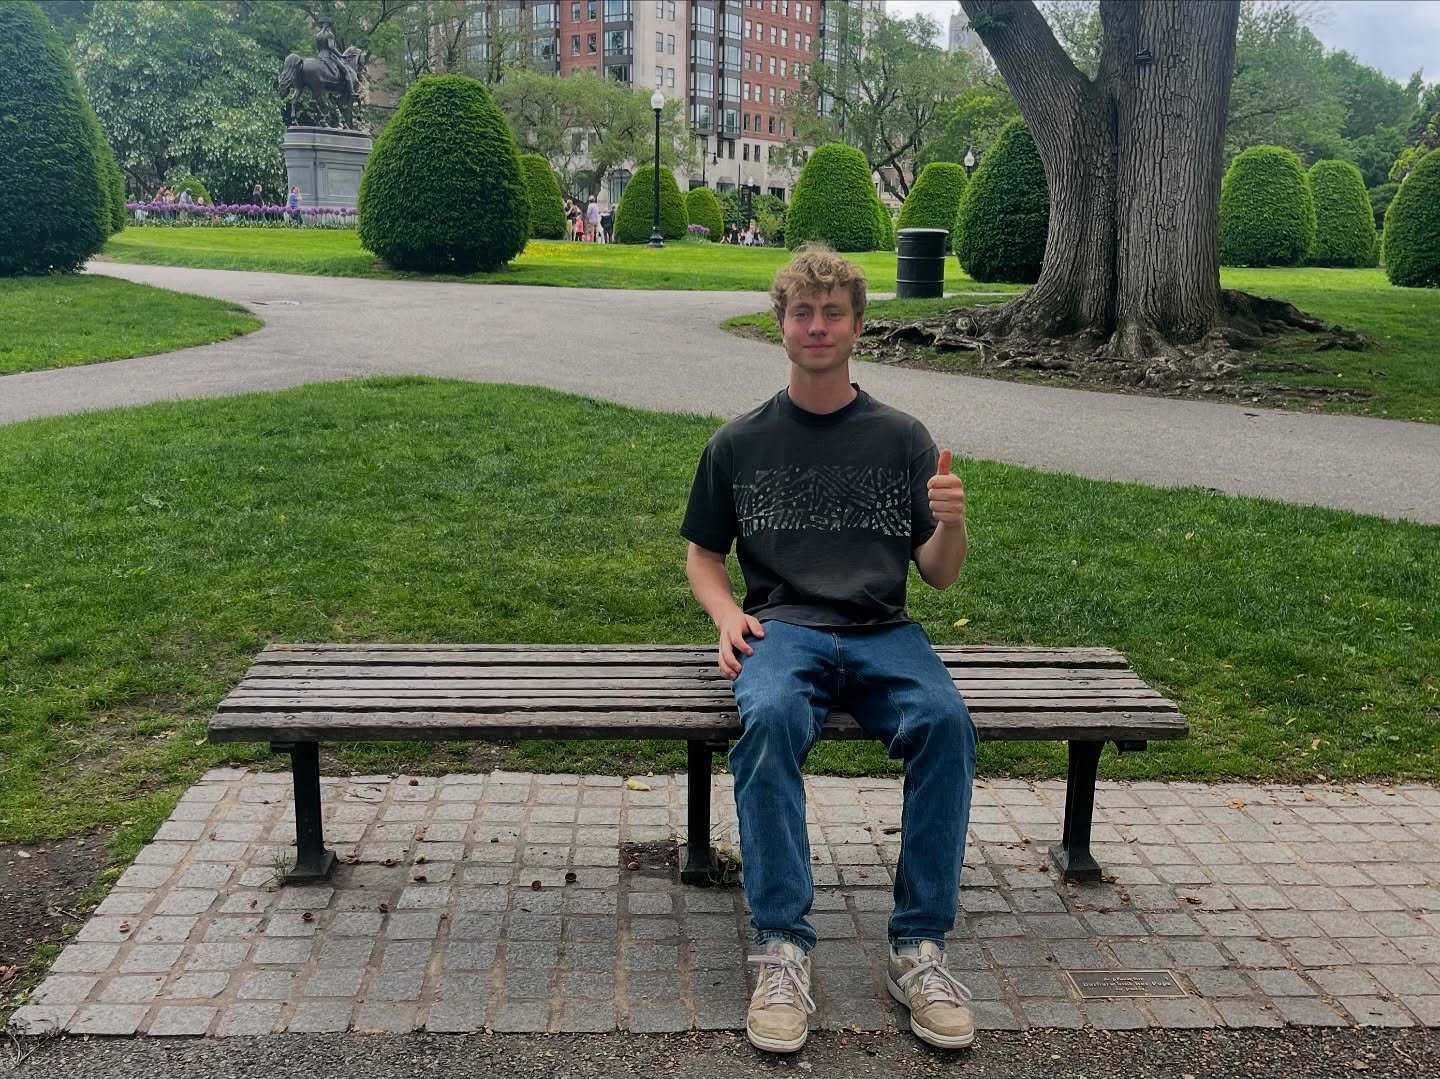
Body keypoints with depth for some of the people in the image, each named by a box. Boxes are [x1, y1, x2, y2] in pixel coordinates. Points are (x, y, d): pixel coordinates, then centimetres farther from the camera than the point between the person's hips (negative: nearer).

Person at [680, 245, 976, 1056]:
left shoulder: (902, 439, 11)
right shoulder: (739, 444, 12)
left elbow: (940, 576, 10)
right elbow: (703, 554, 20)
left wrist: (953, 525, -13)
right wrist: (727, 614, -2)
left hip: (883, 632, 1)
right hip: (782, 627, 0)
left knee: (946, 720, -32)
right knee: (771, 716, -36)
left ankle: (920, 947, -21)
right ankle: (783, 949, -30)